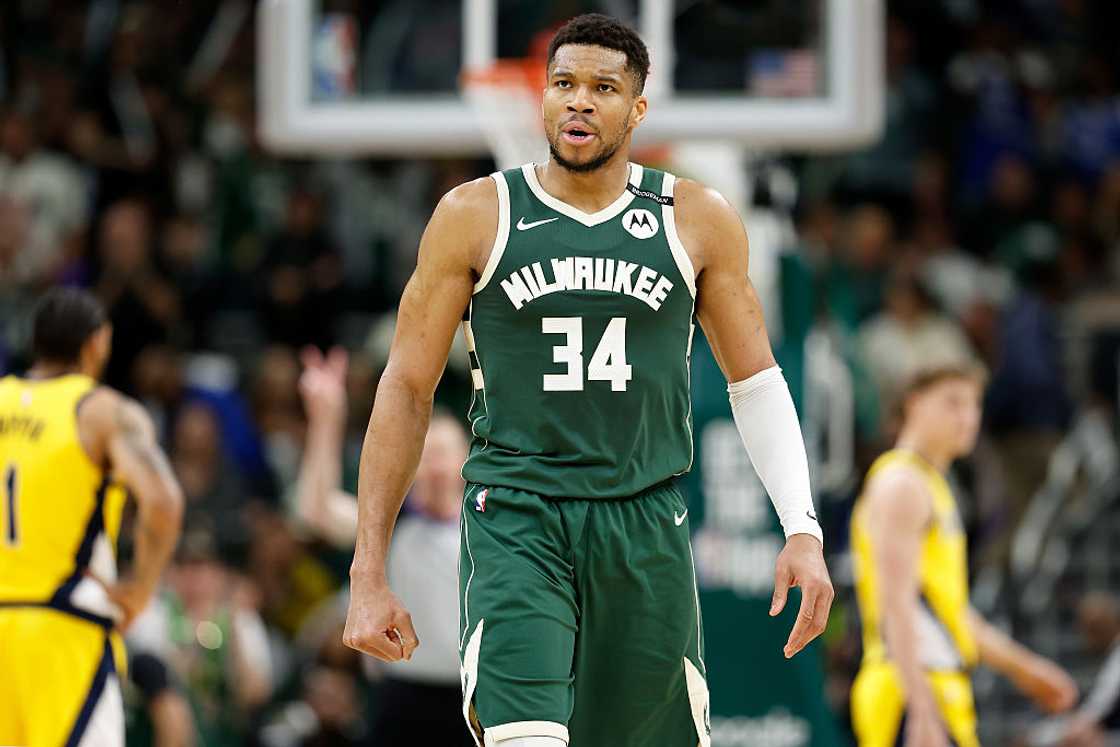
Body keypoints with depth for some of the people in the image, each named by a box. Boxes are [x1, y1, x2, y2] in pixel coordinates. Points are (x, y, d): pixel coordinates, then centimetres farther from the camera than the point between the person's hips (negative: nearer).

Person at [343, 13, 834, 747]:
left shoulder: (698, 221, 5)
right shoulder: (476, 217, 1)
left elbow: (756, 381, 12)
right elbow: (408, 388, 4)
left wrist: (803, 530, -1)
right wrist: (369, 573, 0)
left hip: (647, 523, 2)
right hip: (515, 518, -2)